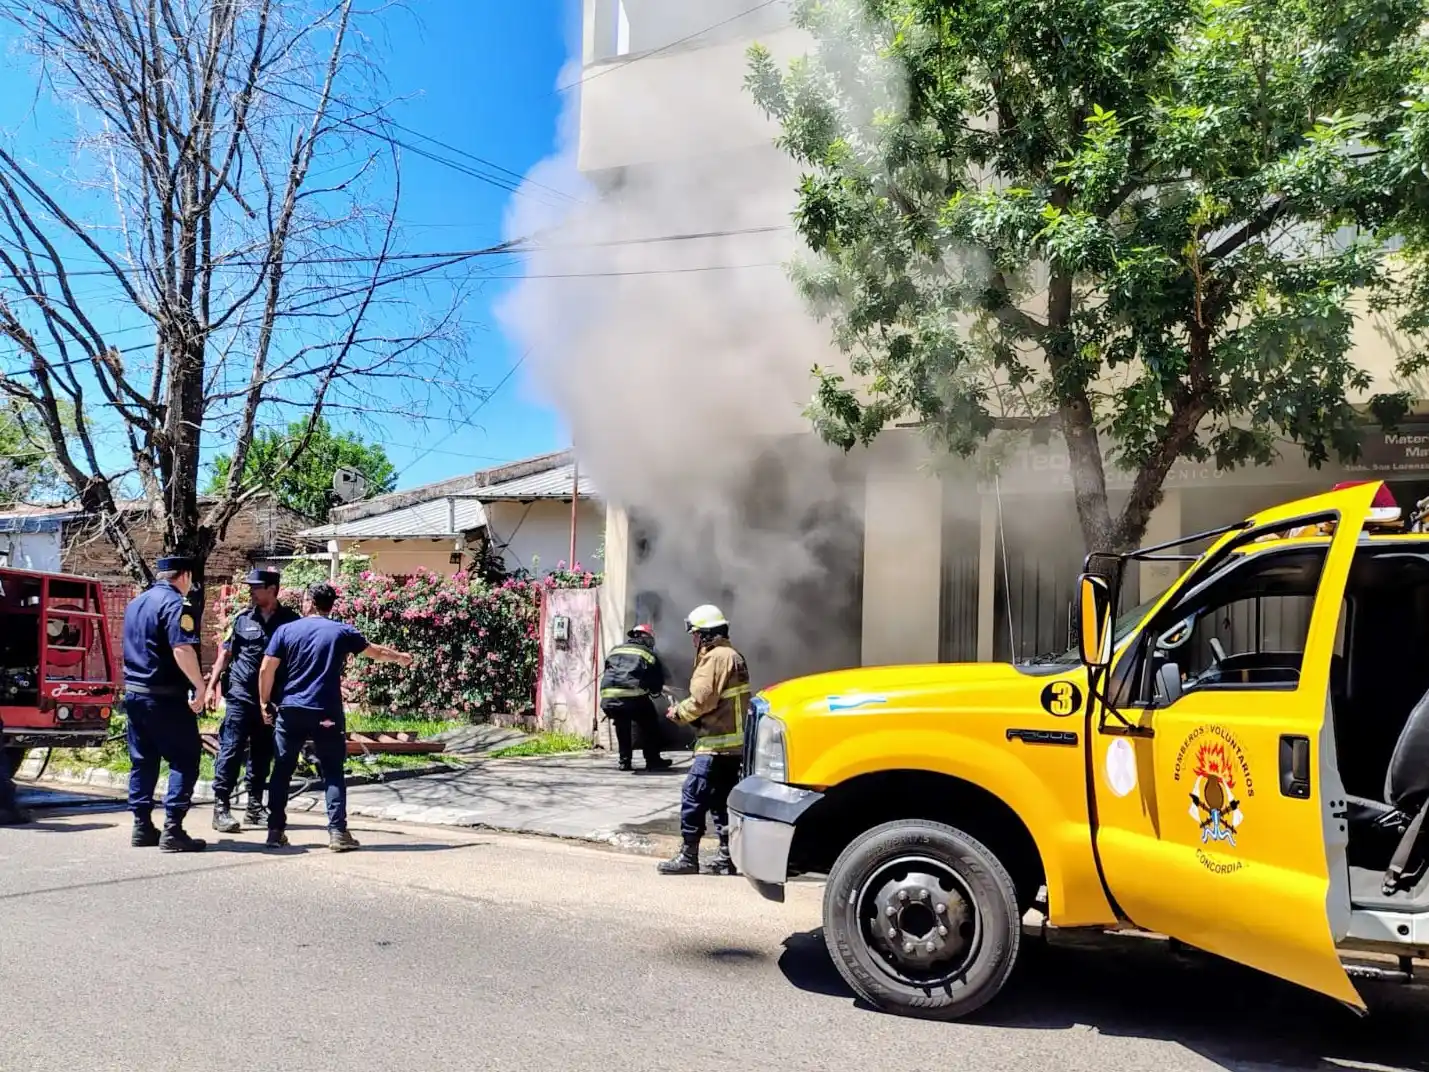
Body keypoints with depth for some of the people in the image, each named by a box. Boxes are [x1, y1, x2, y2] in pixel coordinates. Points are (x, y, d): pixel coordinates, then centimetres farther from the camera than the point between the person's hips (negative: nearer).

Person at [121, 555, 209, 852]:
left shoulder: (135, 603, 16)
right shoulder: (174, 604, -12)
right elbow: (182, 650, -24)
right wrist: (199, 685, -19)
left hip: (134, 691, 9)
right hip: (165, 696, -9)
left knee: (142, 761, 13)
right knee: (185, 760, -4)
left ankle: (142, 827, 16)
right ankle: (172, 830, -8)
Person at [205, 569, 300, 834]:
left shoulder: (291, 620, 1)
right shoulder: (242, 619, 4)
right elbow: (225, 653, 9)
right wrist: (212, 686, 2)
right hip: (241, 695, -1)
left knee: (263, 754, 9)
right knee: (231, 750, -5)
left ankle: (255, 807, 19)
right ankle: (221, 807, -1)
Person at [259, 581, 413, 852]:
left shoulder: (285, 630, 4)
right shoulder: (342, 632, 5)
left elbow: (266, 670, -1)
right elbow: (377, 652, 18)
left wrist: (265, 703, 11)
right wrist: (401, 657, 37)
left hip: (289, 710, 1)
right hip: (326, 713, -1)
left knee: (282, 771, 11)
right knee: (333, 773, 4)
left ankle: (276, 831, 12)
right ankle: (337, 832, -2)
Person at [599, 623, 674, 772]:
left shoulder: (615, 650, 25)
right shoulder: (649, 654, 15)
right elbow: (658, 682, 15)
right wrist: (653, 691, 36)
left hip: (608, 695, 4)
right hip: (634, 696, -4)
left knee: (622, 727, 23)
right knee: (650, 726, 14)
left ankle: (625, 761, 22)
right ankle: (653, 760, 14)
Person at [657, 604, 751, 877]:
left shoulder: (715, 657, -13)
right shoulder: (733, 656, 19)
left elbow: (702, 699, -20)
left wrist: (679, 712, -2)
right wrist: (685, 710, 12)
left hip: (717, 744, -10)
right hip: (735, 742, 10)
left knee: (694, 796, -5)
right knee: (721, 800, 13)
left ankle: (688, 856, -2)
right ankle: (726, 858, 14)